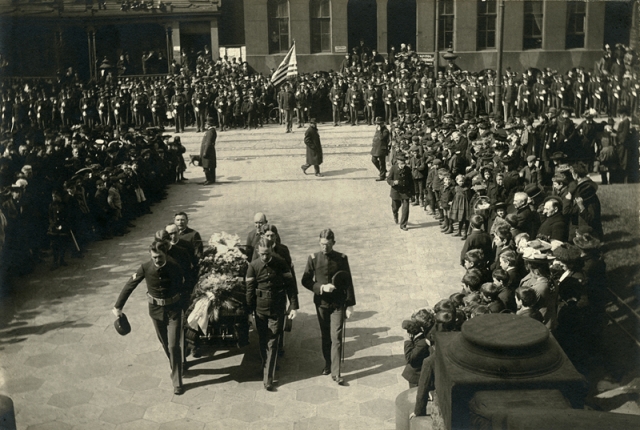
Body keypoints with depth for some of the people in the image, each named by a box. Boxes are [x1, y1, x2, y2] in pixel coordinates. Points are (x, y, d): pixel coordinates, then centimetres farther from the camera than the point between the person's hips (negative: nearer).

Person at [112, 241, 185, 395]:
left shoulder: (174, 267, -18)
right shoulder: (145, 268, -16)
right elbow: (129, 285, -7)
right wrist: (118, 306, -3)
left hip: (173, 309, -2)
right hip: (155, 309, 2)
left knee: (173, 346, -5)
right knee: (165, 343, 16)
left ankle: (177, 382, 4)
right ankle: (175, 368, 41)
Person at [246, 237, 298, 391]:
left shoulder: (281, 264, -7)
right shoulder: (253, 266, -6)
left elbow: (290, 285, -3)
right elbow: (250, 290, -1)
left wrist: (293, 306, -8)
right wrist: (249, 310, 1)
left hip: (277, 310, -1)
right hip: (260, 309, 1)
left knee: (272, 344, -2)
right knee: (263, 342, 13)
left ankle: (268, 378, -1)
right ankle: (266, 366, 34)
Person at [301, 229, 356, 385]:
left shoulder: (341, 258, -6)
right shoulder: (313, 258, -5)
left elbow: (348, 282, -2)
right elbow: (305, 280, -1)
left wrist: (350, 304, -3)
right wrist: (321, 287, -17)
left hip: (338, 304, -2)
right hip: (321, 302, 2)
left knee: (336, 338, -6)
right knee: (325, 336, 15)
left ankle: (335, 372, -2)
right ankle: (327, 364, 34)